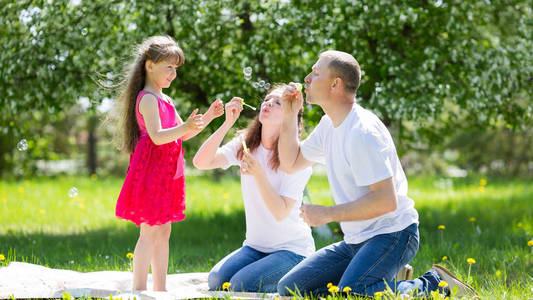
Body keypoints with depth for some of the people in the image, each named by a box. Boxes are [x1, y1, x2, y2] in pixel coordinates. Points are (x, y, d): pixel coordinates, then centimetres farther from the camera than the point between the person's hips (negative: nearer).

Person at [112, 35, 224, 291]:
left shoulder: (164, 99, 17)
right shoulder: (147, 99, -13)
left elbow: (182, 135, 20)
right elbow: (157, 136, -24)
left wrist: (207, 118, 10)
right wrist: (185, 127, -36)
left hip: (165, 172, 10)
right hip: (151, 170, -10)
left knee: (163, 232, 11)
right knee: (150, 232, -9)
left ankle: (160, 290, 17)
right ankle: (138, 291, -6)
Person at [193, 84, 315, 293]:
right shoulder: (245, 144, 1)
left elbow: (281, 213, -22)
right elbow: (200, 162, -14)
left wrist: (259, 174, -34)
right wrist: (228, 123, -21)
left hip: (292, 249, -5)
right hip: (255, 246, 5)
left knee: (241, 285, -25)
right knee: (216, 280, -18)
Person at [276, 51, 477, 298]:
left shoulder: (363, 132, -20)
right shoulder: (329, 124, 10)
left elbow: (386, 201, -26)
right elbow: (291, 163, 22)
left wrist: (327, 214, -20)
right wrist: (289, 116, 9)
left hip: (392, 235, -9)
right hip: (355, 241, 9)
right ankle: (384, 279, 11)